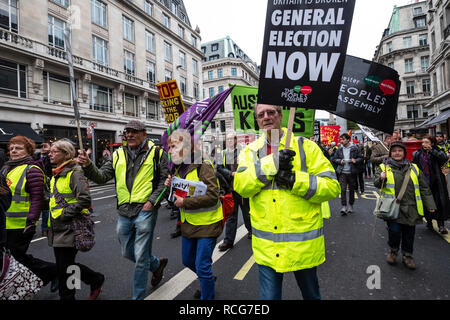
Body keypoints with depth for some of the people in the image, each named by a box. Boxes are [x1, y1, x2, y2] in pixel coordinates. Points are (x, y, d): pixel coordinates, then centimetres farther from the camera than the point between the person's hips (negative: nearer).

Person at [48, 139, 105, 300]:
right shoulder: (56, 175, 14)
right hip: (57, 229, 9)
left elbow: (84, 199, -24)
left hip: (70, 228, -9)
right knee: (63, 266, 15)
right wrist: (51, 220, 17)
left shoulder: (74, 173, -14)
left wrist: (65, 214, -19)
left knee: (65, 267, -1)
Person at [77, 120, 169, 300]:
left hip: (144, 211, -5)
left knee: (140, 258, 4)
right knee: (127, 253, 20)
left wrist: (152, 201, -14)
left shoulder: (156, 153, -3)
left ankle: (138, 296, 24)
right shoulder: (118, 155, 10)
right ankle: (157, 264, 45)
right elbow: (102, 177, 3)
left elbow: (164, 180, -4)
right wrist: (88, 166, -16)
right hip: (123, 212, 6)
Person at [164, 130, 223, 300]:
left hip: (206, 224, -8)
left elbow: (213, 196, -27)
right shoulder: (179, 168, 7)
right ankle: (208, 279, 49)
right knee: (187, 260, 22)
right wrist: (171, 187, -5)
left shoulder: (203, 166, -19)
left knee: (202, 266, -1)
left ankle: (207, 296, 25)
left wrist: (185, 202, -24)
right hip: (188, 223, 9)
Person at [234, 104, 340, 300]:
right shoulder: (250, 151, 3)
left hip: (303, 243, 0)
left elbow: (332, 186, -7)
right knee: (269, 296, 14)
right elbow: (240, 186, -13)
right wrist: (271, 163, -23)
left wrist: (295, 180, -21)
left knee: (310, 293, 24)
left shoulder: (306, 147, -3)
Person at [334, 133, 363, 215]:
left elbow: (361, 158, 4)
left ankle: (350, 205, 26)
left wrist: (356, 161, -16)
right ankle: (344, 206, -4)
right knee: (342, 189, -8)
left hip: (352, 172, -1)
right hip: (342, 172, 1)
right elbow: (335, 159, 14)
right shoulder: (339, 149, 7)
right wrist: (340, 161, -6)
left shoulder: (355, 148, 0)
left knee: (351, 189, 10)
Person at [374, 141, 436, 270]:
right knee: (394, 231, -9)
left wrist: (430, 205, 11)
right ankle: (393, 251, 19)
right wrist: (381, 179, -26)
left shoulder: (414, 168, 12)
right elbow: (376, 183, -4)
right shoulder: (383, 167, 4)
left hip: (410, 209, 3)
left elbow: (424, 188, 15)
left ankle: (407, 256, 30)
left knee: (409, 234, 8)